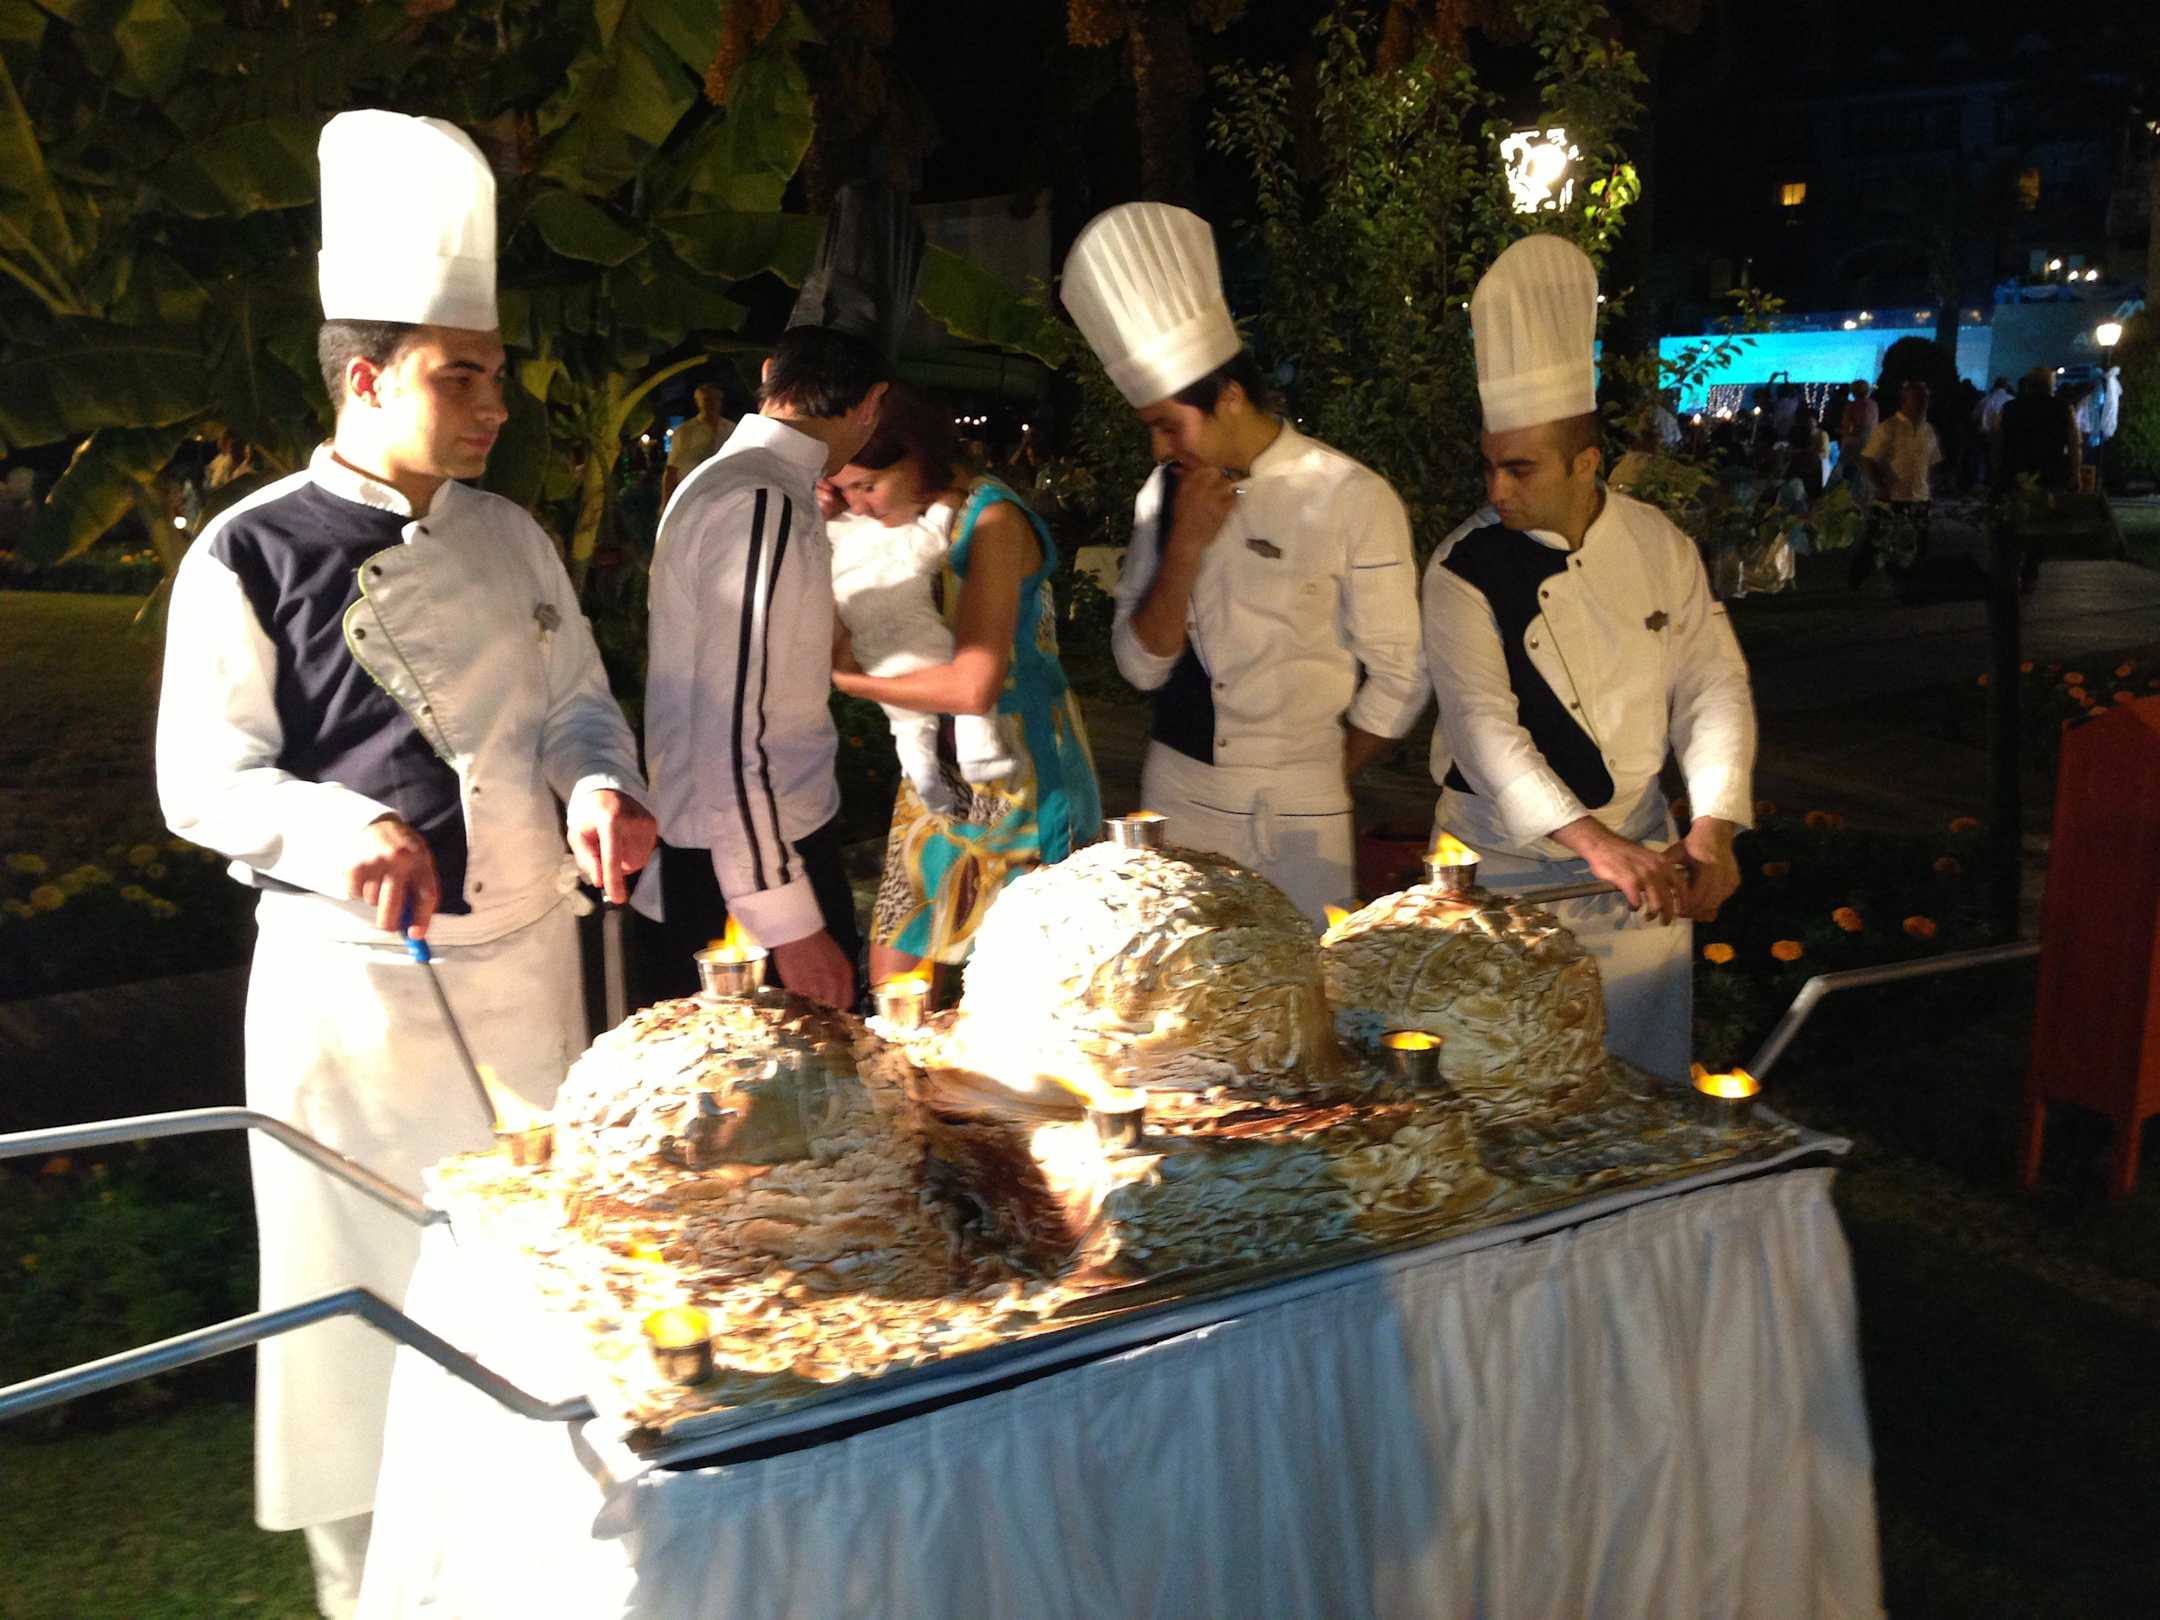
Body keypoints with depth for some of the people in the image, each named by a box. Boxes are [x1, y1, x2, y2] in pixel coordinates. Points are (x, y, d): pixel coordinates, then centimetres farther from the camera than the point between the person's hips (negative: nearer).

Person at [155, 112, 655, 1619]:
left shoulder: (510, 535, 6)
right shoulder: (253, 555, -10)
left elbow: (572, 699, 12)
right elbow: (204, 779, -10)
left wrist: (600, 783, -11)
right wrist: (350, 836, -28)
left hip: (528, 955, 5)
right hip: (353, 974, -5)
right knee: (364, 1286, 7)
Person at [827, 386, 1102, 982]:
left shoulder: (990, 520, -18)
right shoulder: (905, 520, 5)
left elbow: (973, 687, -26)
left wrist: (852, 679, -13)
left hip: (1014, 782, -7)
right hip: (937, 774, 7)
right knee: (892, 973, 9)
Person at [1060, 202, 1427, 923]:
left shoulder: (1354, 499, -10)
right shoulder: (1163, 493, 4)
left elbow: (1400, 678, -4)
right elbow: (1142, 665, 0)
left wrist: (1323, 780, 4)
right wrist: (1185, 544, -12)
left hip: (1299, 824, -3)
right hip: (1176, 802, 4)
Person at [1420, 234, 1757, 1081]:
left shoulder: (1658, 545, -1)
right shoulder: (1465, 569, -13)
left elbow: (1712, 685, 0)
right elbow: (1483, 723, -22)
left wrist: (1713, 828, -16)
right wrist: (1595, 844, -33)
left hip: (1642, 850, 3)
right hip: (1504, 859, -3)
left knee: (1646, 1071, 11)